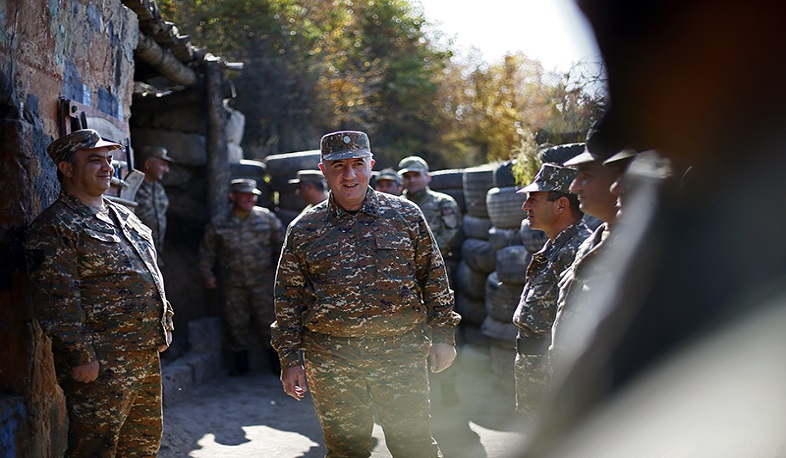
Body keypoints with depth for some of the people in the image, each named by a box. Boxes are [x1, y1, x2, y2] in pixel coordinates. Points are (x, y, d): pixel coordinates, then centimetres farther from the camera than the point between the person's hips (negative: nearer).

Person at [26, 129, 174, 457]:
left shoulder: (124, 217, 17)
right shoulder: (54, 226, -11)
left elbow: (153, 276, 25)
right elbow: (56, 300, -18)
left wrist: (163, 326, 18)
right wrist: (81, 356, -21)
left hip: (147, 356, 9)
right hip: (100, 365, -9)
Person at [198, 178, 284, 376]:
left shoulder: (267, 217, 2)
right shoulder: (218, 224, 3)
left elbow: (280, 244, 10)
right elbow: (207, 251, 13)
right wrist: (207, 274, 11)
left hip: (262, 281, -1)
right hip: (233, 284, 1)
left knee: (268, 320, 1)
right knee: (236, 323, 5)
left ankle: (275, 359, 16)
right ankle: (241, 361, 20)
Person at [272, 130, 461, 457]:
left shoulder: (405, 215, 5)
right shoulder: (303, 230, 5)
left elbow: (434, 277, 9)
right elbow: (288, 298, 8)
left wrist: (443, 337, 6)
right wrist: (290, 359, 4)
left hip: (402, 353, 0)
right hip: (331, 360, 1)